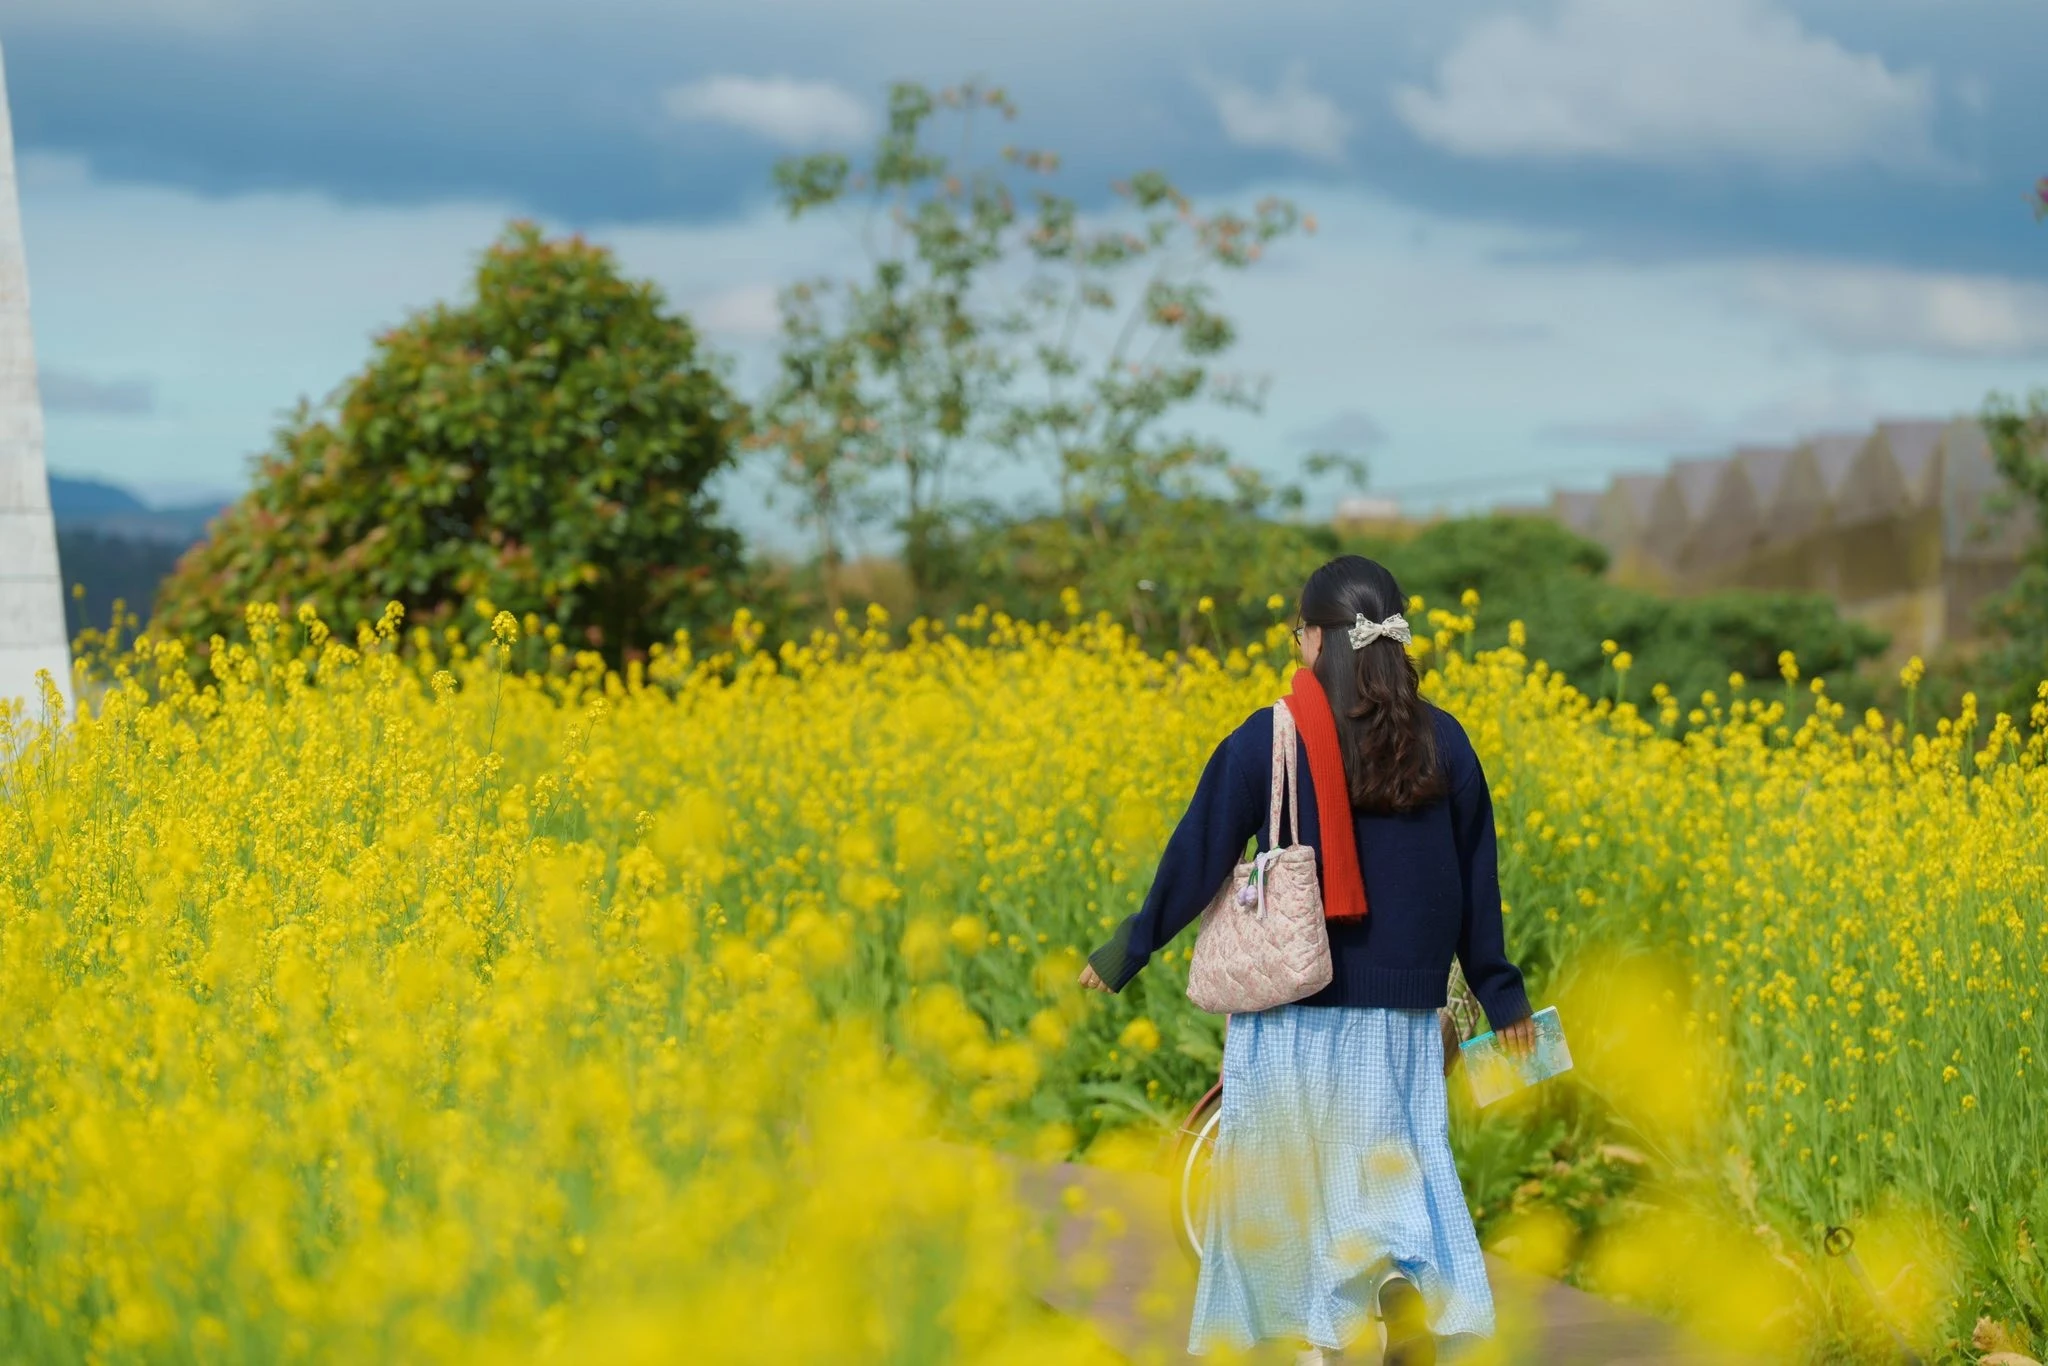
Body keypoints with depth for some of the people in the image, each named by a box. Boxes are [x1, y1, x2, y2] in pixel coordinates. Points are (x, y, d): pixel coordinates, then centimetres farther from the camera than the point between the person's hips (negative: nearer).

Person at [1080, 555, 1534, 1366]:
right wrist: (1501, 995, 19)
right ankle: (1411, 1297, -19)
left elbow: (1197, 860, -4)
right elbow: (1474, 882, 9)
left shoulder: (1265, 742, -9)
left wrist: (1125, 952, 9)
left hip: (1291, 1004, -2)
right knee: (1394, 1173, 6)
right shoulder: (1443, 743, 2)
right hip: (1400, 1014, 3)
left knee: (1285, 1183, 10)